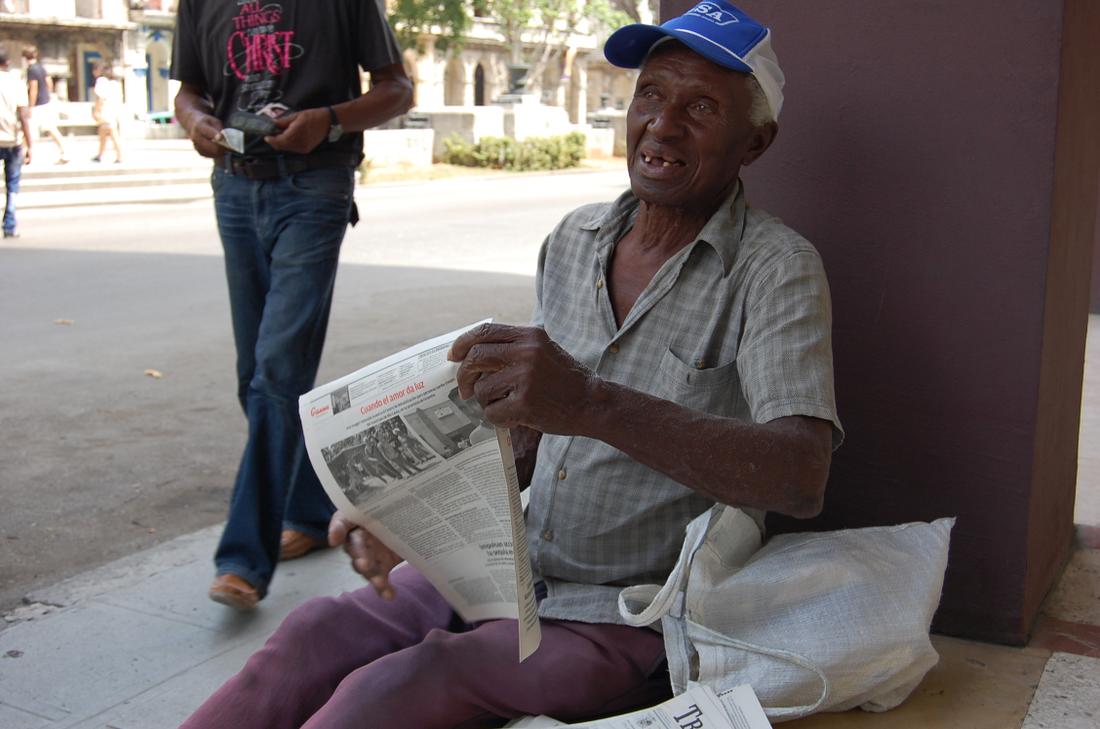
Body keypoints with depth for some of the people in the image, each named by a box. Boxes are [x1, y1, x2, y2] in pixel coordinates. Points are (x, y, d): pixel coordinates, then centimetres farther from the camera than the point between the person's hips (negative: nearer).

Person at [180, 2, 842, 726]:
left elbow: (801, 477, -31)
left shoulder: (775, 269, -15)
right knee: (312, 636, -12)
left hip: (632, 621, -6)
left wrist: (595, 404, -45)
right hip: (518, 568, 6)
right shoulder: (574, 240, 5)